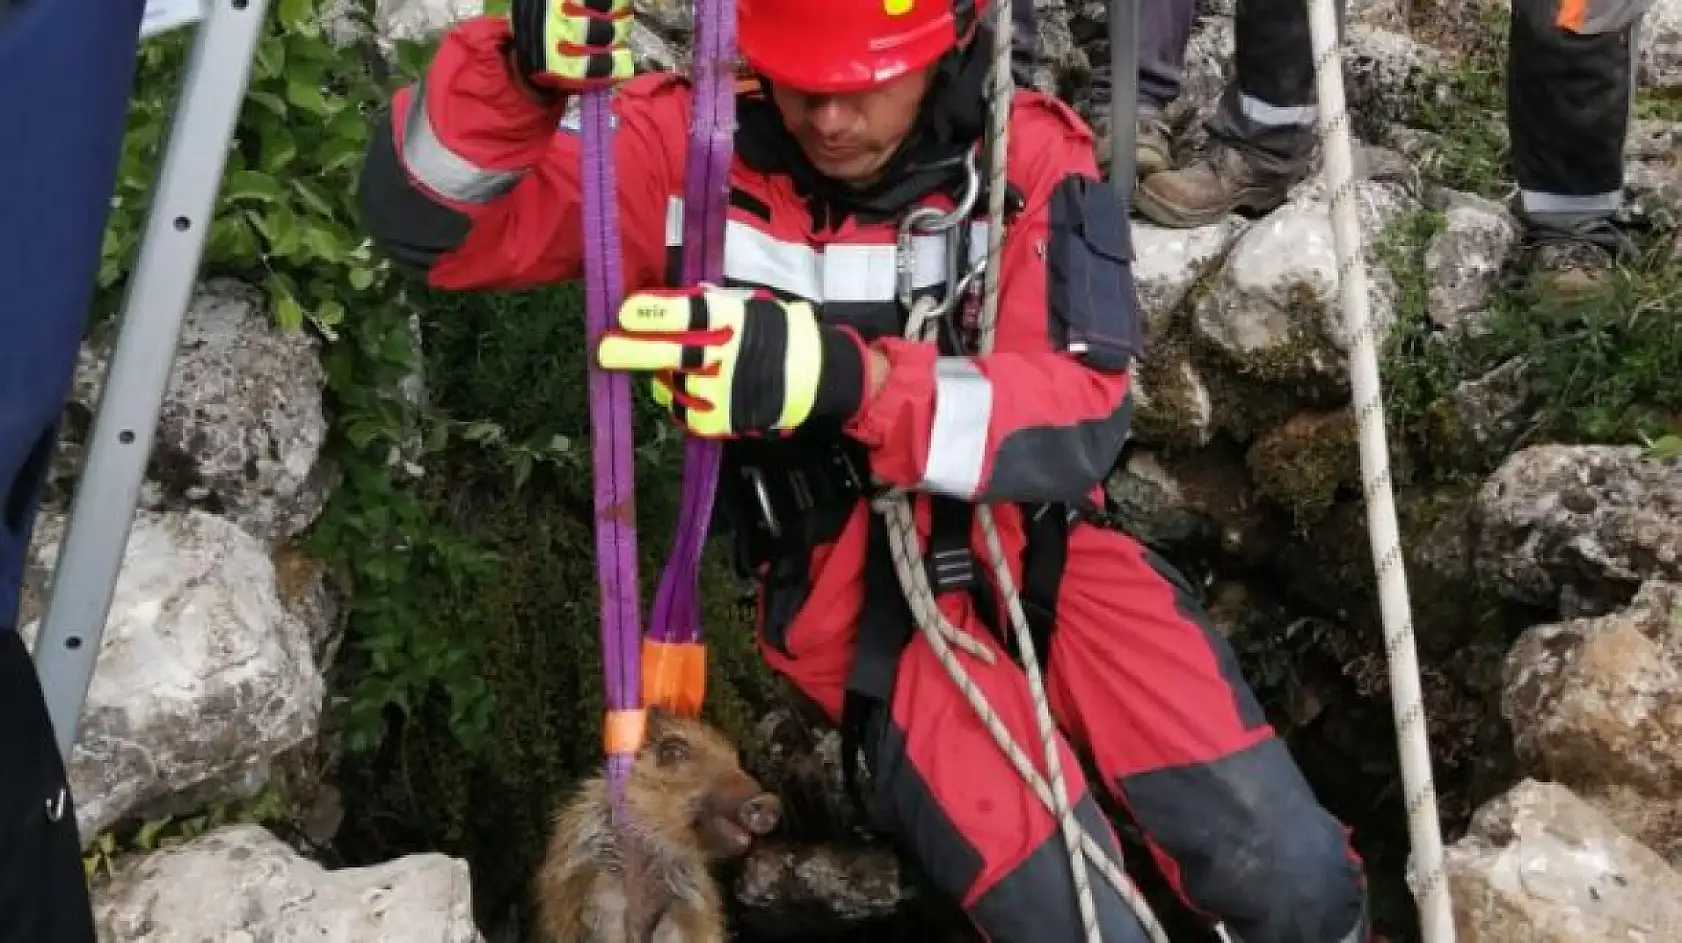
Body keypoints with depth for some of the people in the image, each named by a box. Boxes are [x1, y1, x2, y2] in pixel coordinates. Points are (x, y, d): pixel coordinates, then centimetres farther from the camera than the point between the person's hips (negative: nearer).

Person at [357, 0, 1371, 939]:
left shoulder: (1034, 159, -9)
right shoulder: (688, 148, -9)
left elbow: (1082, 417, -21)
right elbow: (426, 218, -11)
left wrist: (849, 376, -38)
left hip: (1042, 553, 2)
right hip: (860, 601, -2)